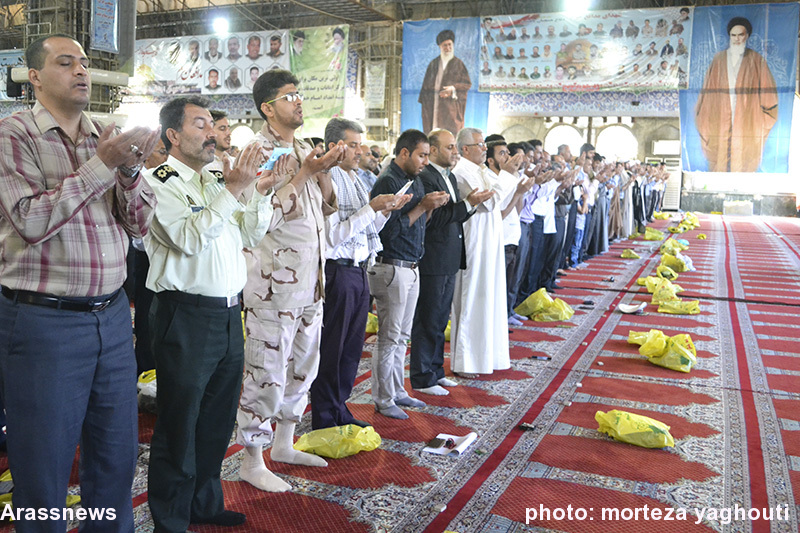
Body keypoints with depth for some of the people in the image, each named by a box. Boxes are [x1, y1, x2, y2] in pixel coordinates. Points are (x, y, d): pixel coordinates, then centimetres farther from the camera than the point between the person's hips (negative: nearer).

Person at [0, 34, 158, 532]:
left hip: (112, 316, 5)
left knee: (117, 459, 15)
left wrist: (130, 166, -11)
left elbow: (140, 224, 7)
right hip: (43, 322, -5)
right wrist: (102, 165, -18)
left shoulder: (108, 137, 10)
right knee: (43, 475, 8)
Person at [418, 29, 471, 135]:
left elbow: (467, 84, 0)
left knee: (451, 130, -10)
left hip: (451, 104, -2)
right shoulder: (433, 64, 12)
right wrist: (424, 100, 3)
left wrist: (453, 89, -15)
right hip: (434, 105, 2)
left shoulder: (458, 64, 5)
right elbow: (426, 85, 13)